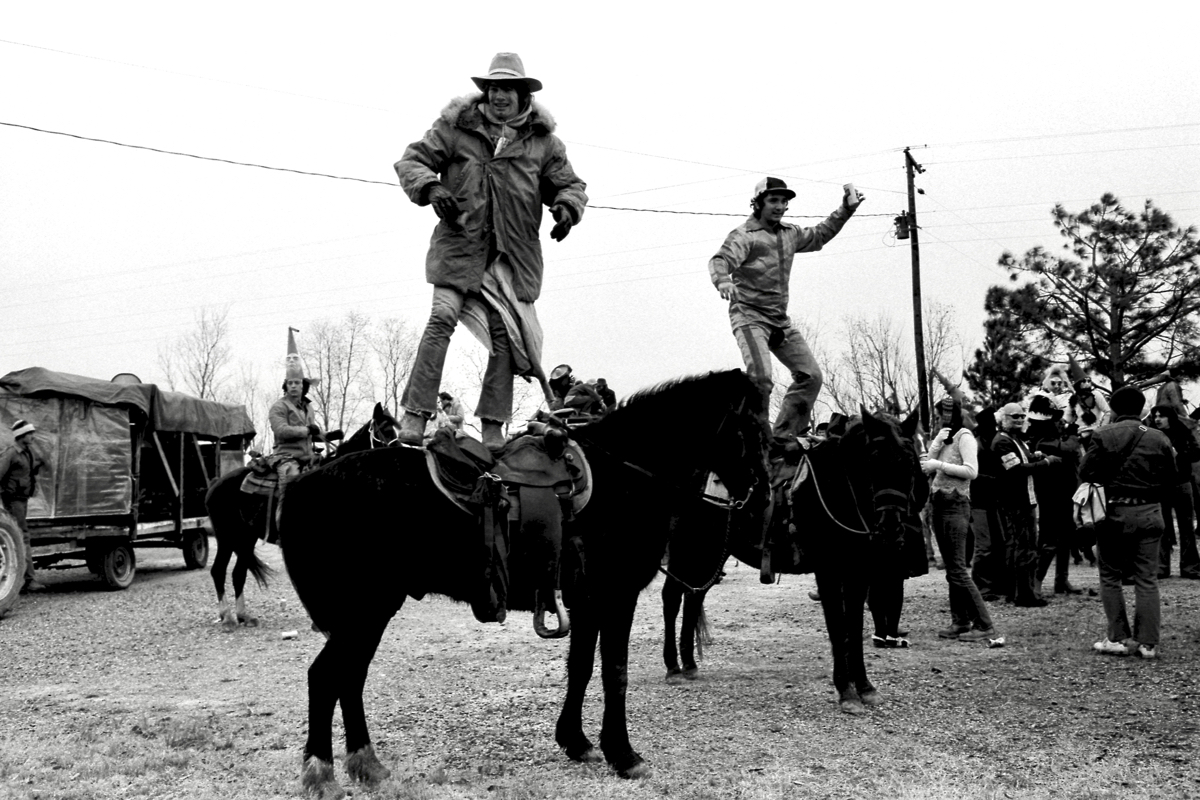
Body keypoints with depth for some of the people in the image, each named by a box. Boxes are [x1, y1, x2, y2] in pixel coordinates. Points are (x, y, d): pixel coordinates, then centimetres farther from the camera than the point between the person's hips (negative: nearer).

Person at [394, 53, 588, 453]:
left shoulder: (543, 140, 10)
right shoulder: (455, 127, 4)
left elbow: (570, 183, 18)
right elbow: (411, 161, 6)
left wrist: (567, 207, -5)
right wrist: (431, 187, -15)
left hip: (515, 255, 2)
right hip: (460, 244, -2)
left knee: (505, 335, 0)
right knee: (442, 318, -17)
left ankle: (493, 427, 11)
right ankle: (415, 415, -12)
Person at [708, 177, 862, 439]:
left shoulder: (790, 233, 15)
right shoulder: (744, 235, -8)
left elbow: (819, 236, 33)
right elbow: (720, 260, -24)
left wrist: (846, 209, 27)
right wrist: (723, 280, -47)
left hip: (780, 320, 8)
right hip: (749, 316, -8)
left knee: (810, 375, 4)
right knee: (761, 377, -26)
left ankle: (784, 435, 11)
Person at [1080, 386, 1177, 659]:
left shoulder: (1103, 436, -7)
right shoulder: (1160, 439, 1)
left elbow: (1085, 472, -8)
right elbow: (1172, 478, 5)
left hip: (1117, 512, -3)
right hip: (1150, 513, 3)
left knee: (1110, 577, 10)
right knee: (1147, 579, 8)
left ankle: (1119, 639, 8)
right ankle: (1148, 643, 8)